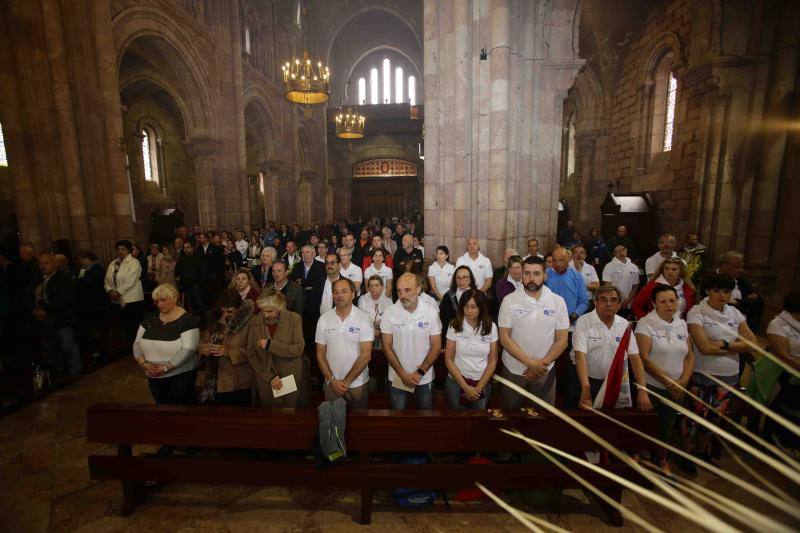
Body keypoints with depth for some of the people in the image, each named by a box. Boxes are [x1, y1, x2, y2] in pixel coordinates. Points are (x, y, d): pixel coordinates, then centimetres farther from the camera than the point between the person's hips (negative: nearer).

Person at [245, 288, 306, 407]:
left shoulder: (294, 319, -8)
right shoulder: (254, 322, -2)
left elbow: (299, 349, -13)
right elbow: (251, 355, 1)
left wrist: (270, 344, -20)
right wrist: (269, 377, -8)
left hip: (292, 379, -1)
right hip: (266, 382, 2)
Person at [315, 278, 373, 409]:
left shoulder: (364, 319, -11)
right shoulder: (324, 320, -2)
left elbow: (366, 355, -13)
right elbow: (320, 355, 2)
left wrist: (346, 381, -13)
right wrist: (332, 381, -7)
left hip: (358, 384, -2)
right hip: (331, 384, 2)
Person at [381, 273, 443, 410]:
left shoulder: (431, 313, -10)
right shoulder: (389, 313, -11)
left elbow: (436, 346, -6)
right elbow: (387, 347, -7)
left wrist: (420, 372, -12)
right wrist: (402, 374, -12)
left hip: (425, 378, 1)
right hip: (397, 378, 0)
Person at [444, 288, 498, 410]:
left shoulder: (491, 327, -6)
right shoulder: (454, 326, -10)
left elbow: (493, 360, -2)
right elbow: (448, 359, -8)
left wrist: (479, 387, -7)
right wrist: (466, 387, -11)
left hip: (483, 383, 1)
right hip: (456, 382, -1)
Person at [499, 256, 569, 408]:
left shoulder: (558, 302, -6)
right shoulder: (509, 301, -10)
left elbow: (561, 341, -5)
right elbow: (504, 338, -12)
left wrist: (541, 365, -14)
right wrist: (531, 363, -19)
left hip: (544, 370, 1)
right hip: (513, 369, -1)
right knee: (510, 410, 17)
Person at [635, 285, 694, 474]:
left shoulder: (681, 324, 4)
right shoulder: (646, 323, -14)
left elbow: (690, 356, 5)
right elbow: (644, 358, -18)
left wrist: (683, 381, -8)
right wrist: (668, 382, -18)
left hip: (676, 389, 5)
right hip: (651, 386, -5)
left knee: (667, 426, 20)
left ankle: (662, 459, 42)